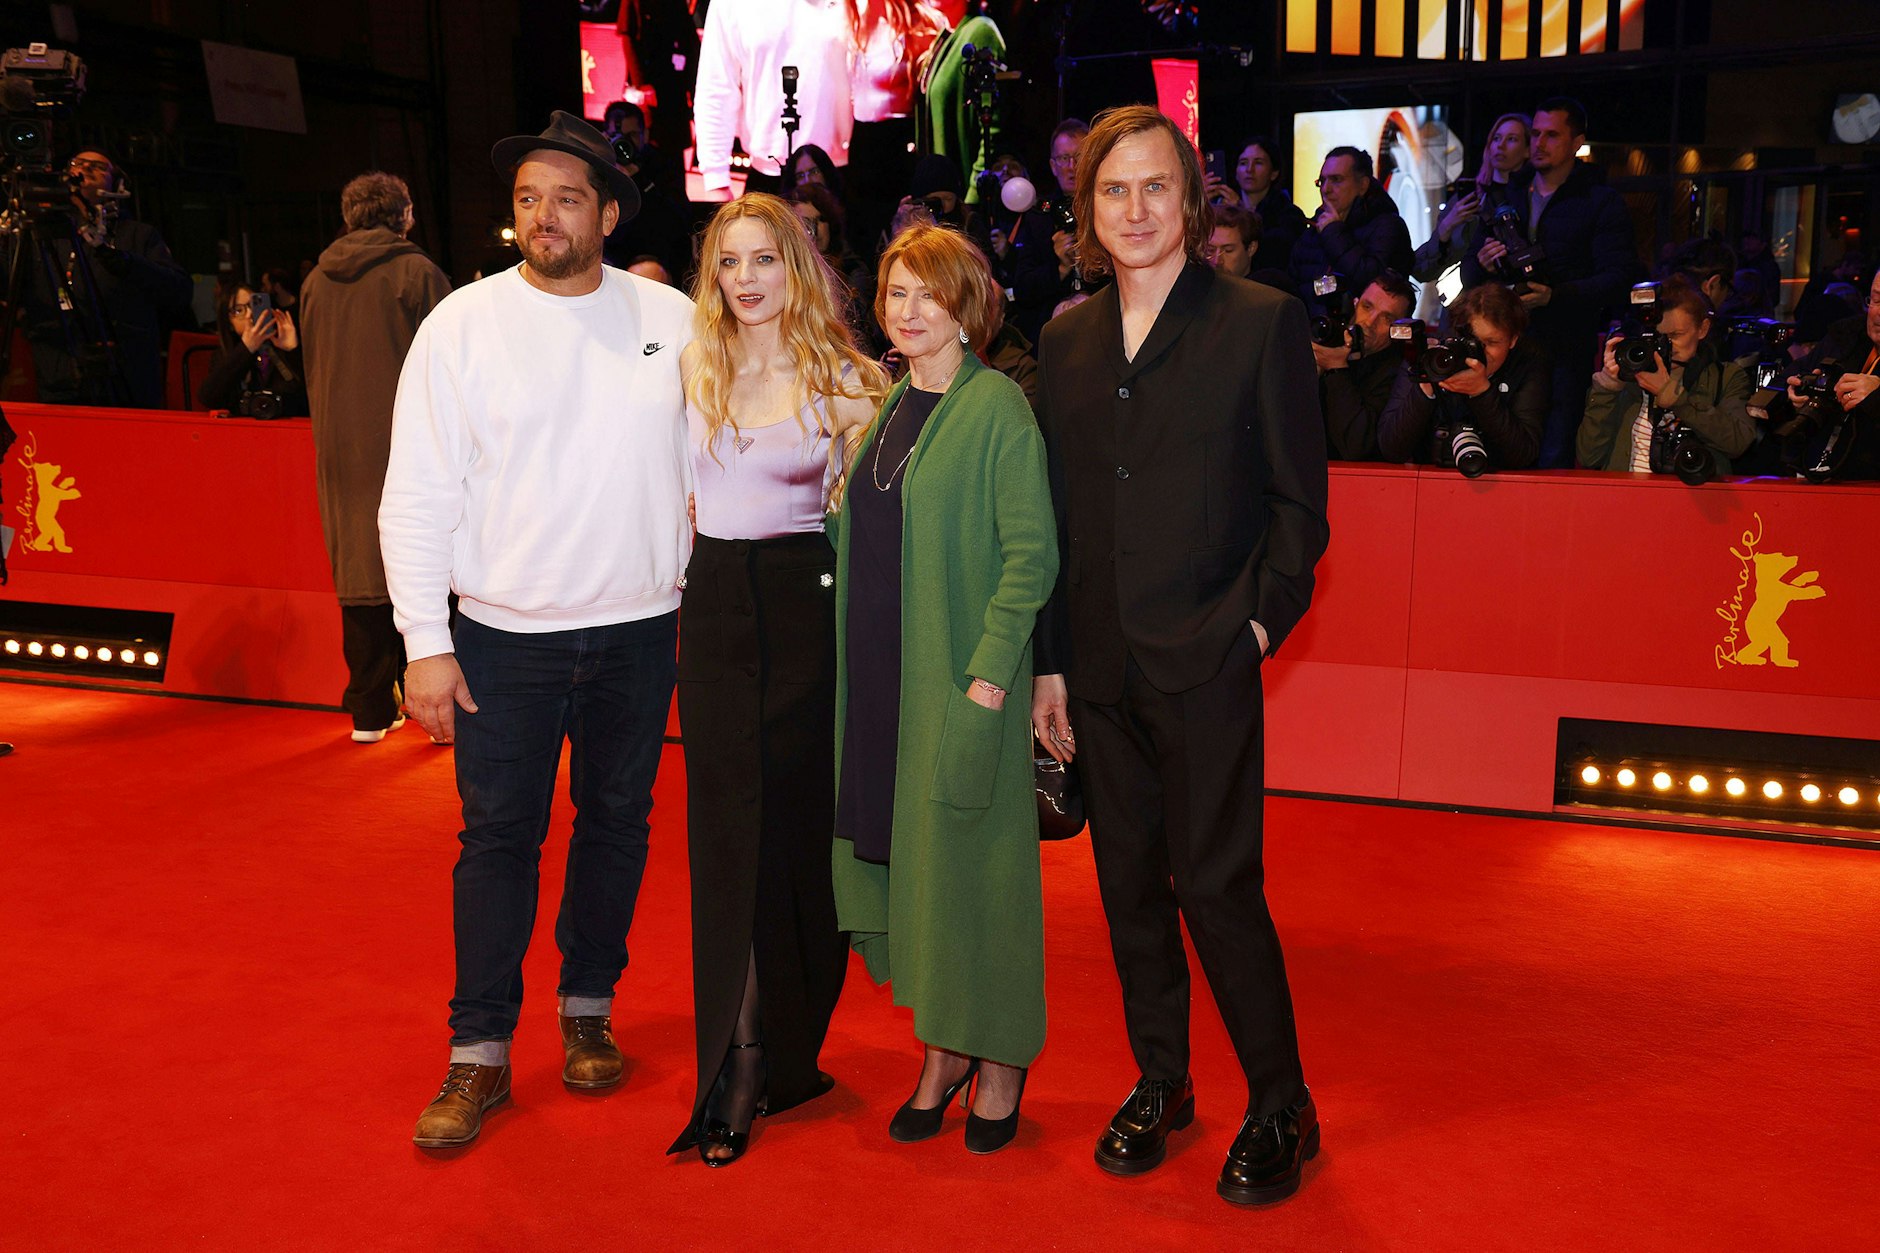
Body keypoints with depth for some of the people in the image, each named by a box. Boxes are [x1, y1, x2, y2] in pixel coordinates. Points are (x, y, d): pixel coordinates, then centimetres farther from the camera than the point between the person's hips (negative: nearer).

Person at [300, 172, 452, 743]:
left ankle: (370, 711, 13)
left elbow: (313, 372, 18)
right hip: (405, 448, -5)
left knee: (359, 573, 9)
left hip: (340, 448, 5)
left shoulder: (316, 282, 10)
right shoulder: (416, 273, -7)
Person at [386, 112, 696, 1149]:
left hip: (639, 627, 2)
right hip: (503, 633, -2)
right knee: (498, 837, 3)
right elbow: (416, 496, -4)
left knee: (616, 823, 13)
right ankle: (479, 1052, 17)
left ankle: (588, 1011, 32)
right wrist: (425, 644, -9)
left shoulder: (672, 319, 1)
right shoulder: (462, 323, -4)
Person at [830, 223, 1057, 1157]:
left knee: (967, 862, 2)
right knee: (899, 859, 10)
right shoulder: (885, 406, 13)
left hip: (960, 676, -7)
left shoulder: (998, 406, -9)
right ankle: (941, 1051, 25)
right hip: (878, 676, 7)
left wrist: (990, 675, -18)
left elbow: (1031, 552, -14)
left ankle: (998, 1058, 20)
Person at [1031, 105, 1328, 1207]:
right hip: (1100, 670, 5)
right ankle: (1161, 1083, 31)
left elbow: (1300, 500, -1)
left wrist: (1259, 623, -10)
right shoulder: (1068, 341, 11)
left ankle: (1281, 1109, 17)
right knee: (1130, 886, 13)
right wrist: (1050, 662, 9)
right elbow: (1054, 516, 12)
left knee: (1216, 886, -3)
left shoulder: (1263, 324, -2)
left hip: (1206, 662, -5)